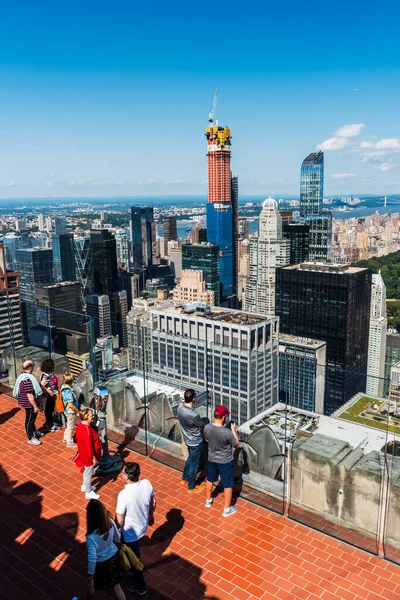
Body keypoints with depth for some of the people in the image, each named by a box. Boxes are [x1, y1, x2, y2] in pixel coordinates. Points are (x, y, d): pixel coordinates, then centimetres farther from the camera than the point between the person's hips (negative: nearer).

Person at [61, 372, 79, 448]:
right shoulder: (68, 391, -28)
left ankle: (66, 439, 38)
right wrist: (77, 411, -16)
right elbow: (70, 404, -29)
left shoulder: (64, 387, 0)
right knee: (71, 427, 5)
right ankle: (70, 442, 16)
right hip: (70, 411, -9)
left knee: (68, 426, 24)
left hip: (67, 410, 9)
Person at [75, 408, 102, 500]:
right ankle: (89, 493, 27)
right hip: (88, 456, -10)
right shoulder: (86, 430, -35)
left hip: (84, 454, 10)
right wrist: (93, 457, -19)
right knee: (88, 473, 9)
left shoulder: (82, 425, -3)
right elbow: (89, 446, -28)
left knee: (86, 471, 28)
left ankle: (84, 486, 48)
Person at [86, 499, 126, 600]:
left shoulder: (91, 537, -37)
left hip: (101, 564, -4)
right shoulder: (110, 522, -23)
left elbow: (92, 559, -28)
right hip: (114, 557, 4)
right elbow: (117, 538, -4)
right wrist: (117, 546, 18)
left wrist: (90, 577, -14)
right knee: (115, 585, 24)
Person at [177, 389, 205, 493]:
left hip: (187, 439, 7)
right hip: (196, 442, -7)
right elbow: (203, 427, -19)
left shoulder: (180, 407, -15)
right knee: (194, 464, 13)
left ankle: (185, 478, 50)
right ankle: (191, 487, 32)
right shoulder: (194, 415, -37)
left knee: (190, 458, 32)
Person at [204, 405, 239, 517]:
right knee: (227, 485, 14)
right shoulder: (227, 432, -33)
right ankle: (227, 509, 28)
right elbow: (236, 444, -15)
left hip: (211, 459, 5)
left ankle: (208, 500, 47)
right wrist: (233, 430, -5)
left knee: (210, 480, 27)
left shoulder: (207, 427, -17)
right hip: (225, 461, -5)